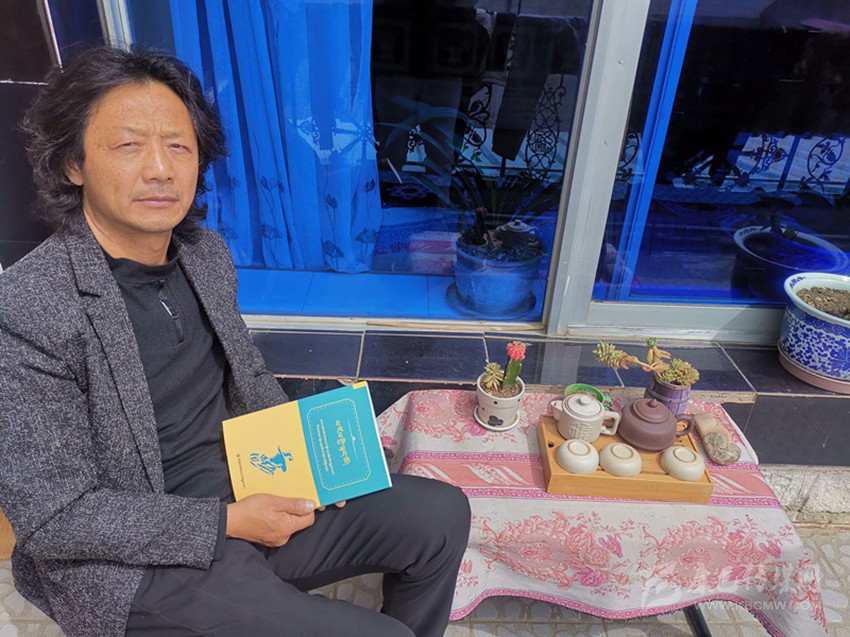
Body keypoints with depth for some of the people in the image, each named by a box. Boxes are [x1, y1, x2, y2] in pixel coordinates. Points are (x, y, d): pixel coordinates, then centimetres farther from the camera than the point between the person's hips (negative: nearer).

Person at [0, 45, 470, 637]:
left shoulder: (206, 250, 1)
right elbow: (53, 517, -17)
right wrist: (227, 523, -18)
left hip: (249, 487, 6)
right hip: (133, 562, -5)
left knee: (442, 514, 0)